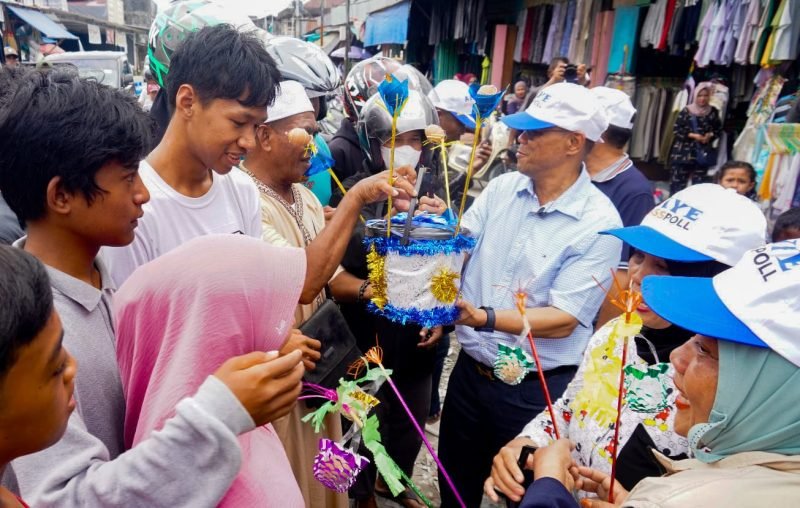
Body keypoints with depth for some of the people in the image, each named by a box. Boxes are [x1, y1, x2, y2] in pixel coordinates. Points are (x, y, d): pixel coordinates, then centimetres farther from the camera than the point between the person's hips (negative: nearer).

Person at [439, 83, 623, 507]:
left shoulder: (598, 223, -17)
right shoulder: (501, 188, -1)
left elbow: (563, 320, -20)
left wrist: (485, 318, -31)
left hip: (534, 388, -4)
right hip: (470, 369, 5)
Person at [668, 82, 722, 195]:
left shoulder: (713, 112, 5)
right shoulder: (686, 111, -4)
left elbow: (718, 129, 13)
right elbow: (677, 130, -6)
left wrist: (710, 135, -8)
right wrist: (692, 135, -16)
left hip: (703, 153, 3)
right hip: (684, 152, -3)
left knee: (699, 183, 8)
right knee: (678, 181, 0)